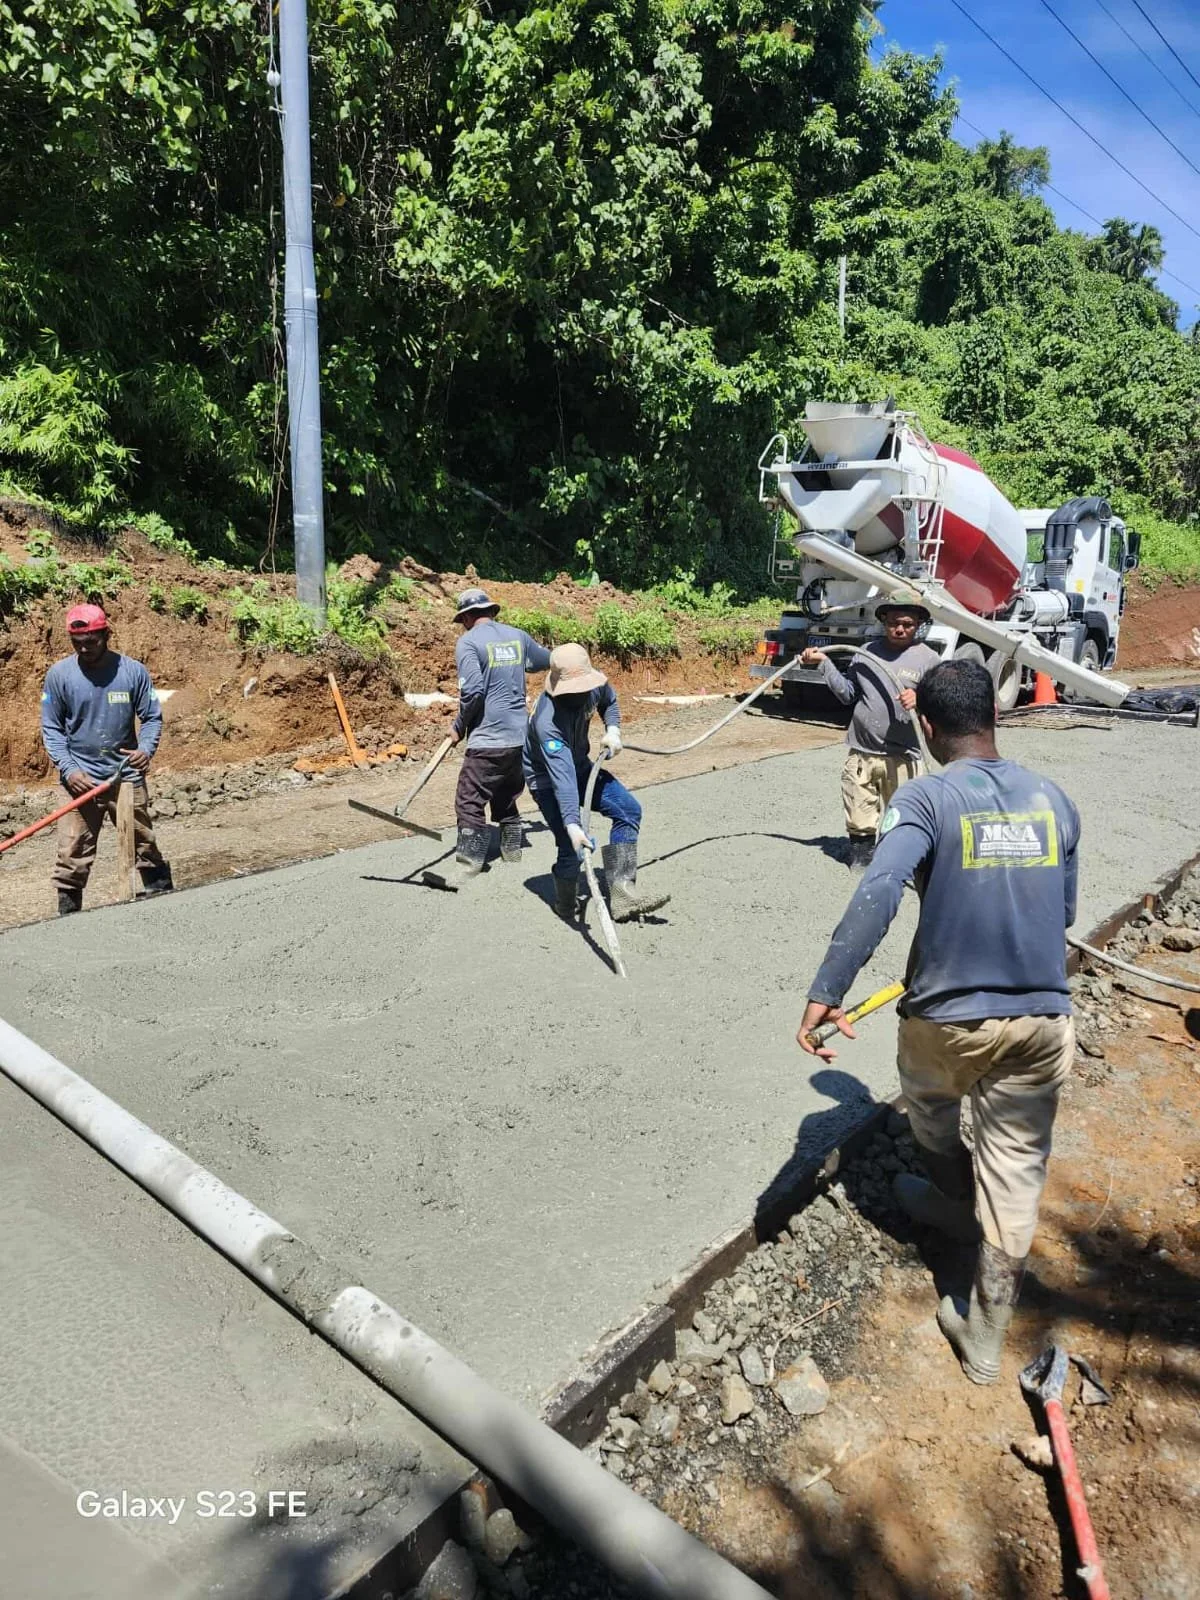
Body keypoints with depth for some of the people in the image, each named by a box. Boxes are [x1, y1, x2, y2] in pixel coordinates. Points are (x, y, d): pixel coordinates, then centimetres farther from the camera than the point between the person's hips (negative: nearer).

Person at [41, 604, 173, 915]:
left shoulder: (133, 671, -4)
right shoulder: (59, 675, -3)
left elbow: (152, 717, 2)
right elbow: (51, 729, 1)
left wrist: (146, 749, -18)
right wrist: (68, 769, -11)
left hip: (127, 777, 0)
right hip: (80, 780, 0)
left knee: (146, 847, 11)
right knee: (73, 856, 1)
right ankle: (67, 917, 12)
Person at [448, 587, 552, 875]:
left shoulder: (468, 641, -9)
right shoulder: (517, 635, 9)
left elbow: (472, 690, -19)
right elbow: (546, 660, 26)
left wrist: (459, 726, -5)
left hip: (488, 737, -7)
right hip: (520, 735, 7)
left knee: (470, 802, 0)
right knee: (506, 796, 22)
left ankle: (471, 860, -1)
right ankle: (512, 847, 28)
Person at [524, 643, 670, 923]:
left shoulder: (594, 683, -18)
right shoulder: (547, 721, -39)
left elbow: (609, 701, 9)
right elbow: (562, 777, -47)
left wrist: (612, 730, -10)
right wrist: (572, 824, -55)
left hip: (580, 766, 7)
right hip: (546, 778, -7)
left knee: (629, 810, -5)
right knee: (572, 847, -18)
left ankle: (622, 894, -5)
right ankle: (566, 909, 11)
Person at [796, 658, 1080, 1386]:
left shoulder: (927, 799, -12)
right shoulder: (1053, 799, 2)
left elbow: (876, 894, -27)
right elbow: (1064, 915, 11)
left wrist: (826, 992, -26)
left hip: (948, 1019, -3)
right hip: (1044, 1021, 4)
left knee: (931, 1108, 30)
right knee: (1017, 1176, 15)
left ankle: (957, 1202, 55)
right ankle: (985, 1340, 26)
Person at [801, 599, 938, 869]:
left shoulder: (927, 658, -1)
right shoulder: (867, 652, 10)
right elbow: (848, 693, 17)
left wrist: (919, 700, -25)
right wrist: (824, 663, 11)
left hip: (902, 756, -3)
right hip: (861, 753, 3)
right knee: (859, 819, 10)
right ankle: (862, 855, 27)